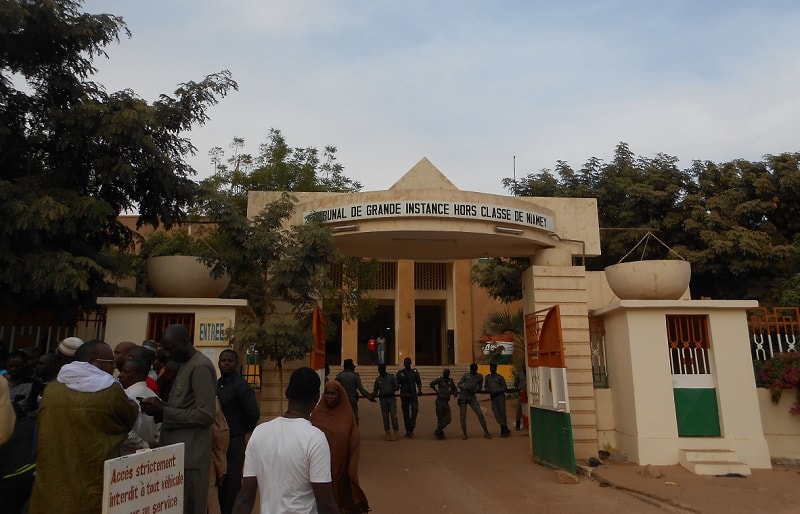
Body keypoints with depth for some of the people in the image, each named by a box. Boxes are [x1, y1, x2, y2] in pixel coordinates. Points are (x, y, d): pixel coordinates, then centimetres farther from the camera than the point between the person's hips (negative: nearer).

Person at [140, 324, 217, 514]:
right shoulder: (185, 365, 15)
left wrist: (163, 410, -16)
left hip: (189, 455, -9)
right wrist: (161, 407, 2)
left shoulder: (200, 367, -15)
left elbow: (206, 415, -21)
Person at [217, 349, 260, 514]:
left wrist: (242, 431, -7)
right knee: (221, 484, 16)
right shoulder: (216, 385, 9)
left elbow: (254, 413, -21)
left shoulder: (241, 386, -15)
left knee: (232, 486, -1)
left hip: (234, 443, -7)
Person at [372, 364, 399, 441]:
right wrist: (372, 395, -5)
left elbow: (396, 386, 4)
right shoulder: (378, 379, 13)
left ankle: (395, 432, -6)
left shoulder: (391, 377, 7)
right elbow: (375, 390, 16)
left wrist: (394, 389, -19)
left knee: (393, 415, -10)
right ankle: (388, 433, 8)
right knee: (385, 416, 2)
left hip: (391, 398, -2)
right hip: (383, 399, 2)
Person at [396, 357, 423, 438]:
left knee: (415, 409, -16)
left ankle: (411, 429, -13)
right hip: (404, 395, 0)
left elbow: (419, 382, 11)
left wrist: (419, 390, -5)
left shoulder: (415, 372, 9)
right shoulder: (400, 373, 6)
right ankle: (407, 430, 14)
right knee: (406, 413, 5)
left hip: (413, 394, 0)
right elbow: (397, 383, 6)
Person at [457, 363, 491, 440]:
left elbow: (480, 387, 15)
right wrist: (466, 388, -18)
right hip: (463, 396, -1)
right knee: (463, 416, -1)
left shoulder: (480, 376, 5)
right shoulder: (466, 375, 0)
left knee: (480, 414, -7)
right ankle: (464, 433, 12)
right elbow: (459, 384, 0)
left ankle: (486, 432, 3)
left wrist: (476, 391, -7)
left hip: (472, 397, 1)